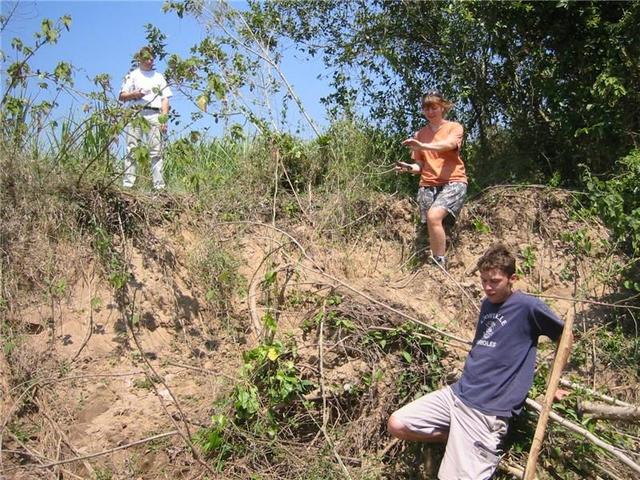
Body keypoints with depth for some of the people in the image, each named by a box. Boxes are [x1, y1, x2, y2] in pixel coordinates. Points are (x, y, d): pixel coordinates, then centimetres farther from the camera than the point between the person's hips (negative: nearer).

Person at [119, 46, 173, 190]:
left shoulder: (159, 77, 22)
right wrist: (134, 94, -9)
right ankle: (128, 183, -9)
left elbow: (165, 99, 14)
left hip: (154, 115, 1)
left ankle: (159, 185, -9)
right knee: (132, 149, -7)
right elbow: (121, 96, 12)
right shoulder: (132, 75, 17)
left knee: (156, 150, -5)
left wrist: (164, 119, 2)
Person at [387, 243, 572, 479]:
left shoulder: (528, 306, -8)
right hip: (458, 393, 8)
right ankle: (459, 441, 10)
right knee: (396, 425, -6)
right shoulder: (487, 303, 14)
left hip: (488, 411, -8)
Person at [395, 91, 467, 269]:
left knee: (433, 216, -29)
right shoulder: (420, 134, 18)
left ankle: (440, 266, -22)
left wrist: (423, 146, -34)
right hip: (427, 185, 5)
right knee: (425, 227, -8)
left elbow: (449, 144, -18)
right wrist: (409, 168, -5)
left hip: (453, 182, -5)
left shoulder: (454, 127, 5)